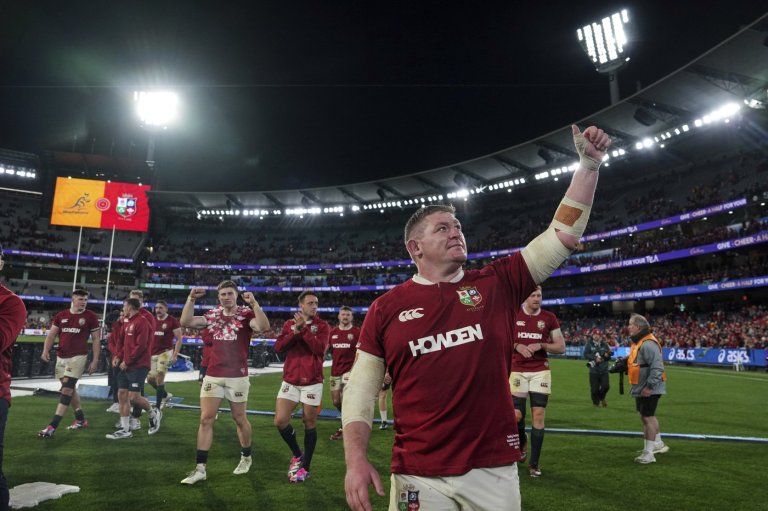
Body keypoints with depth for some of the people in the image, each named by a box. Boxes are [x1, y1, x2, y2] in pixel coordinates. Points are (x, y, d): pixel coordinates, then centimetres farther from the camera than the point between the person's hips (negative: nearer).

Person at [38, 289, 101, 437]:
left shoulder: (91, 317, -4)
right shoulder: (61, 316, 7)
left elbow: (96, 339, -1)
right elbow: (51, 334, 9)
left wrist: (95, 360, -6)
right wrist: (46, 350, -9)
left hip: (78, 357, -6)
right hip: (61, 357, 6)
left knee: (67, 389, -11)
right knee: (70, 388, 15)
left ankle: (52, 427, -11)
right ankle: (81, 419, 30)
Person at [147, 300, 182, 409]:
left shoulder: (172, 321, -8)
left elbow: (179, 339, -6)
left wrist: (175, 355, -12)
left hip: (165, 352, -6)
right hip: (152, 354, 6)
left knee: (159, 378, -8)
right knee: (150, 379, 8)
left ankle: (157, 405, 3)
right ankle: (165, 395, 30)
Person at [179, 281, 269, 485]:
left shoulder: (246, 314, -6)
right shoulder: (212, 315, 6)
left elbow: (264, 327, -25)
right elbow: (185, 322, -5)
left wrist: (254, 303, -30)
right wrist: (191, 299, -13)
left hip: (237, 376, -3)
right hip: (212, 375, 3)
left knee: (239, 418, 11)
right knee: (206, 419, -1)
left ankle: (246, 457, 33)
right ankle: (200, 468, 6)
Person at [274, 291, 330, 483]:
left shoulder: (322, 326, -1)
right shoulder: (289, 323, 9)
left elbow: (319, 348, -17)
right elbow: (278, 347, -3)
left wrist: (304, 328, -17)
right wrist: (295, 330, -14)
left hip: (312, 382, -3)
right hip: (290, 381, 3)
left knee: (309, 423, 5)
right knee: (280, 421, -1)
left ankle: (305, 467, 20)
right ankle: (297, 455, 24)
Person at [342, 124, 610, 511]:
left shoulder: (497, 285, 1)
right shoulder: (386, 308, -1)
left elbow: (562, 235, 2)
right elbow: (360, 388, 1)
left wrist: (588, 164, -1)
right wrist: (356, 460, -10)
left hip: (494, 468, 2)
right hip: (418, 474, -1)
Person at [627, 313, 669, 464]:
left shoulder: (648, 344, -23)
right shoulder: (638, 342, 11)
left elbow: (657, 367, -28)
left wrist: (649, 386, -28)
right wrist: (625, 364, 8)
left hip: (649, 389, -11)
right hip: (641, 388, 11)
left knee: (647, 418, -4)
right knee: (647, 416, 22)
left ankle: (648, 453, 5)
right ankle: (658, 444, 39)